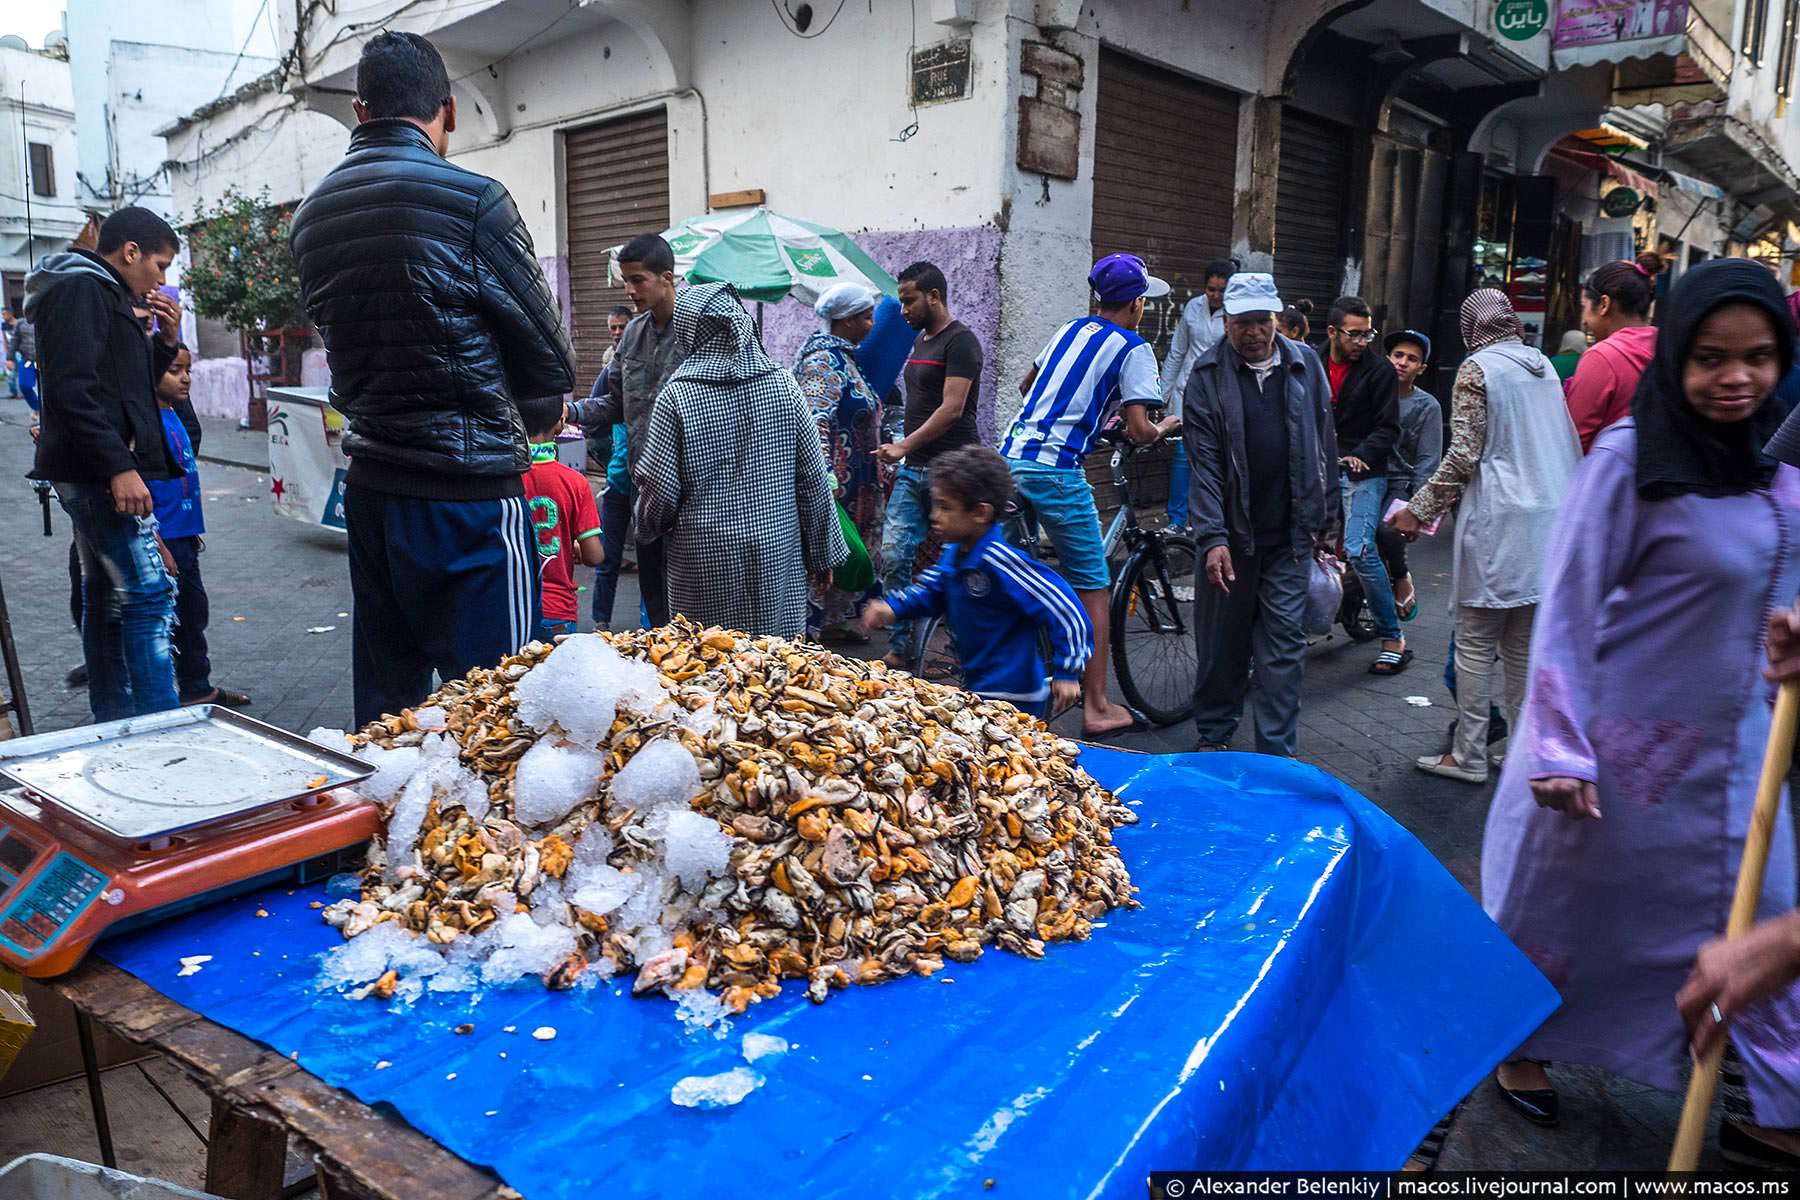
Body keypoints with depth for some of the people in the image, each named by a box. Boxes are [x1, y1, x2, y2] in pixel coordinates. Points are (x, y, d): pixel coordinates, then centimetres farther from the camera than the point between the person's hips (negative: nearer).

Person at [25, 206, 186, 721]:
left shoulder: (99, 293, 21)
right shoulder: (81, 289, -10)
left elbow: (125, 388, 24)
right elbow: (72, 388, -21)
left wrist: (164, 341, 12)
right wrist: (118, 466, -25)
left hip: (94, 475, 11)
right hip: (99, 472, -11)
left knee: (107, 600, 13)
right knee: (149, 593, -13)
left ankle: (112, 725, 21)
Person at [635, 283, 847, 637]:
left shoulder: (676, 397, -10)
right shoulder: (783, 385, -2)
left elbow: (660, 491, -7)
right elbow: (814, 479, 1)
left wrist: (647, 532, 15)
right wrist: (821, 554, 12)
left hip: (704, 560, -2)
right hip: (777, 556, 3)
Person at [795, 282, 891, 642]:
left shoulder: (846, 357, 16)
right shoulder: (823, 361, -15)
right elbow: (816, 423, -25)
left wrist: (883, 468, 25)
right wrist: (825, 477, -33)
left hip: (858, 481, 10)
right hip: (837, 481, -10)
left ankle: (834, 622, 25)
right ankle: (812, 628, 4)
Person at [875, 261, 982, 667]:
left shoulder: (960, 340, -9)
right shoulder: (920, 340, 18)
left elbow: (952, 408, -19)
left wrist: (904, 445, -22)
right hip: (914, 467, 8)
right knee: (894, 555, 0)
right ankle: (900, 647, 9)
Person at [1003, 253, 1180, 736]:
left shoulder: (1070, 328, 19)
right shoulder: (1134, 350, -2)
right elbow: (1138, 430, -11)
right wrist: (1167, 427, 11)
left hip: (1010, 456, 7)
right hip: (1055, 470, -7)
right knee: (1094, 589, 2)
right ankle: (1097, 709, 5)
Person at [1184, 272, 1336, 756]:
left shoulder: (1306, 366, 4)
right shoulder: (1207, 376, -4)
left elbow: (1324, 445, 11)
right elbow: (1204, 463, -10)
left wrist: (1321, 515, 12)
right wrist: (1213, 537, -17)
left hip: (1290, 535, 2)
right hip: (1231, 534, -1)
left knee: (1284, 644, 2)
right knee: (1222, 643, 9)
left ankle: (1278, 756, 10)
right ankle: (1214, 738, 26)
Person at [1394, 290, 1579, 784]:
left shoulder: (1476, 369, -6)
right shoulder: (1543, 365, 13)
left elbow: (1463, 455, -13)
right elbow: (1570, 447, 17)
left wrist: (1419, 510, -6)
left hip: (1497, 521, -6)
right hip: (1548, 521, 7)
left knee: (1476, 643, 0)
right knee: (1525, 646, 12)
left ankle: (1469, 757, 4)